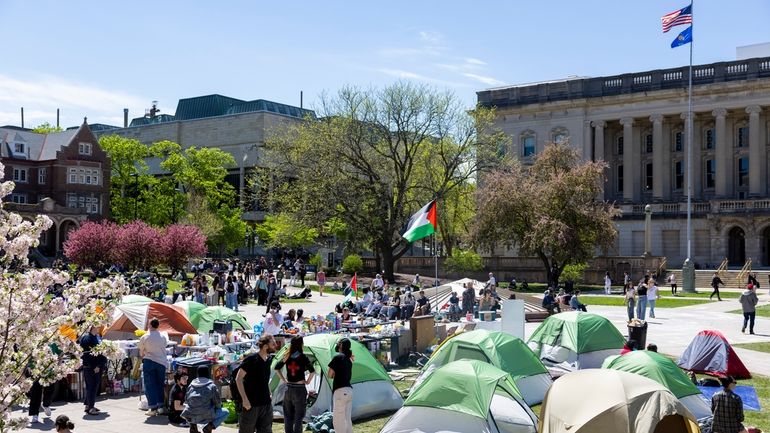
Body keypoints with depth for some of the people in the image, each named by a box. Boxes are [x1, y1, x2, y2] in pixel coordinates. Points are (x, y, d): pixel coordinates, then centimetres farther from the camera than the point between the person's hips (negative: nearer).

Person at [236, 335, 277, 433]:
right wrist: (244, 399, -19)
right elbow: (238, 378, -15)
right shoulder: (251, 359, -15)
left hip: (266, 403, 7)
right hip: (251, 404, -7)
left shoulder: (269, 359, 5)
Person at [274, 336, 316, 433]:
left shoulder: (287, 356, 3)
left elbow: (277, 368, 10)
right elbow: (312, 371, -21)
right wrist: (308, 381, -6)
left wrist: (283, 379, 12)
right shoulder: (303, 357, -11)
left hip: (288, 389, 5)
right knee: (298, 417, 2)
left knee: (288, 416, 14)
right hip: (299, 389, -5)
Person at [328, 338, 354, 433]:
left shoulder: (337, 357, -7)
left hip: (340, 391, -8)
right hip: (349, 390, 8)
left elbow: (329, 375, -4)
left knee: (338, 419, -6)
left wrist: (333, 375, 13)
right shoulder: (349, 360, 16)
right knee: (347, 418, 13)